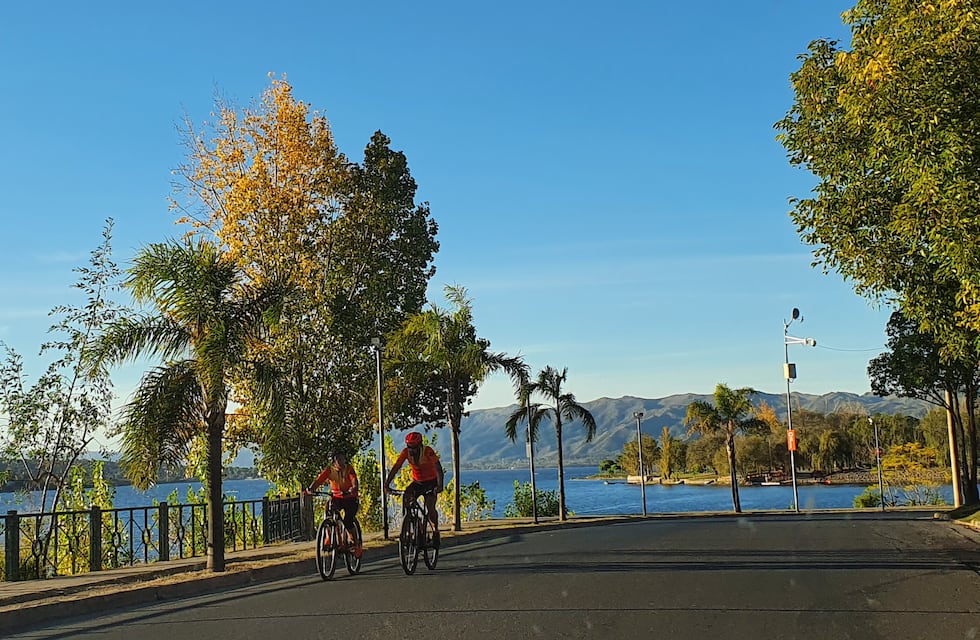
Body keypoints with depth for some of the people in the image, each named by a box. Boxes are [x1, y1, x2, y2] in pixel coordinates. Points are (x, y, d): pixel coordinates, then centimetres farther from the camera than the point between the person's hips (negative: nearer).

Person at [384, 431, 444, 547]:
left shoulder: (428, 451, -27)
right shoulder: (406, 452, -17)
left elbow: (438, 468, -33)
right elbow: (395, 468, -19)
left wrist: (439, 485, -48)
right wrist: (386, 484, -30)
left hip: (431, 482, -3)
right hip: (417, 482, 3)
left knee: (430, 507, -21)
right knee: (405, 497, -25)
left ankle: (435, 531, 2)